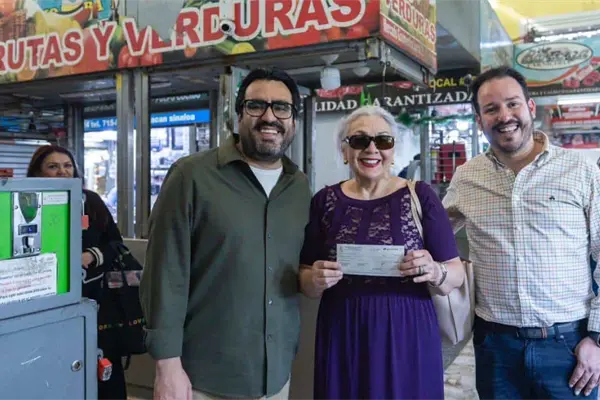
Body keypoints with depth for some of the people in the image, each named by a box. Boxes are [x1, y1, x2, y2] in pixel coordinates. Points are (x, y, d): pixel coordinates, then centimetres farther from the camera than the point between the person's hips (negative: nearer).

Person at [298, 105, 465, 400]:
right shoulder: (325, 200, 2)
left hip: (408, 337, -1)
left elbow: (457, 275, -2)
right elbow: (306, 282, 7)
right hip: (342, 338, 2)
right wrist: (316, 280, -15)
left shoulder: (420, 196, -4)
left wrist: (435, 272, -22)